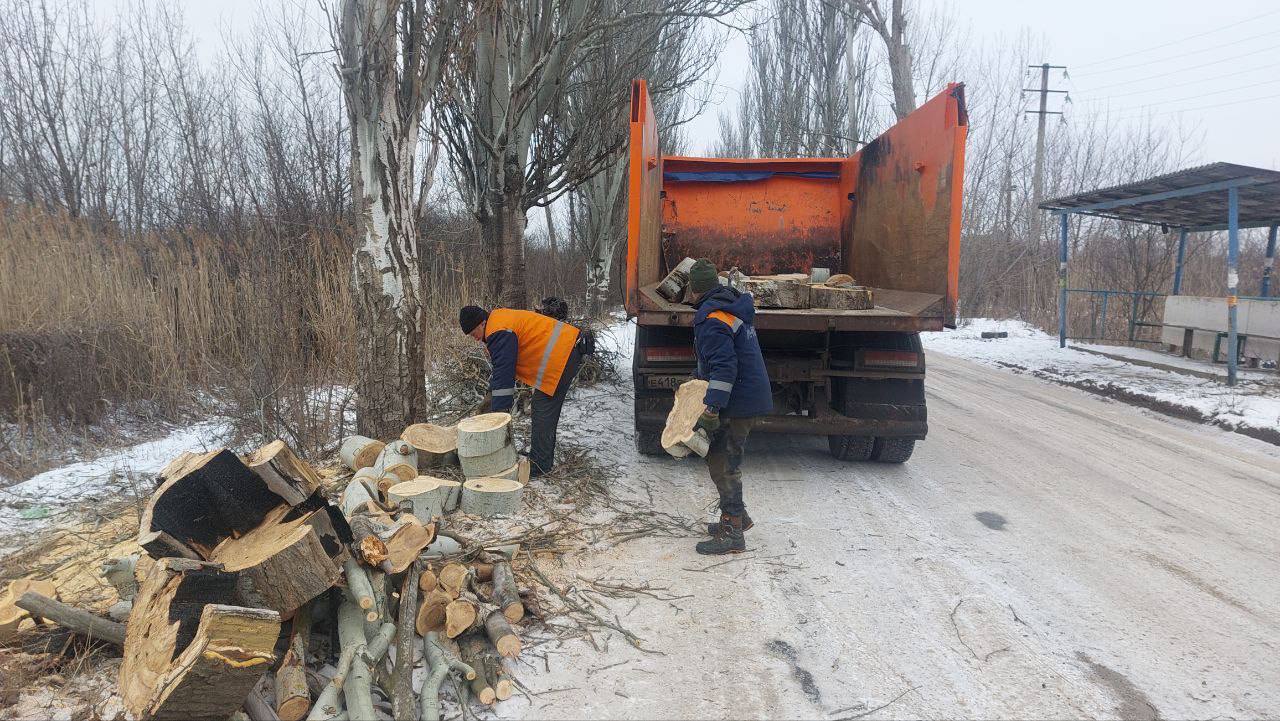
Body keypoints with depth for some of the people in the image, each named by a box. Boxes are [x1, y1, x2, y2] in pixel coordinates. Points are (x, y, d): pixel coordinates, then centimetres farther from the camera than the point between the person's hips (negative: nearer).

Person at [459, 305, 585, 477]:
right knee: (545, 411, 16)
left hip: (562, 356, -11)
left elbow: (504, 374, -23)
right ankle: (545, 458, 25)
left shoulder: (500, 333, -20)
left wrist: (498, 414, -20)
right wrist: (492, 391, 27)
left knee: (544, 411, -8)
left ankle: (539, 465, -3)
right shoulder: (498, 319, 13)